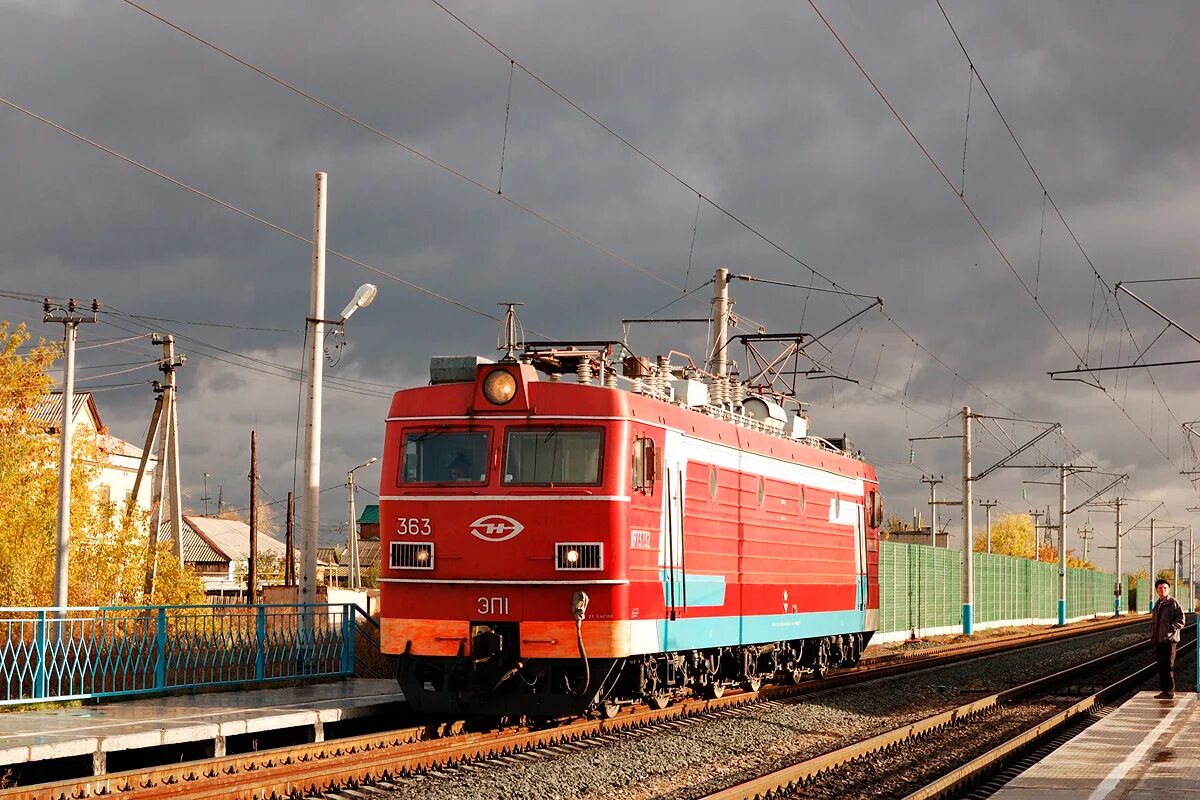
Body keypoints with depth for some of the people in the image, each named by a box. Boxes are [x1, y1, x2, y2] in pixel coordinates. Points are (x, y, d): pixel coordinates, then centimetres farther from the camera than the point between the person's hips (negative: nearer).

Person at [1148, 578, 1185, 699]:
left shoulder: (1173, 603, -6)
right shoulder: (1157, 604, 19)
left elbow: (1181, 620, -12)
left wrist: (1170, 629, -20)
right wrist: (1152, 634, 16)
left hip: (1169, 640, -8)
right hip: (1158, 640, 8)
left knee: (1168, 667, -8)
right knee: (1161, 667, 12)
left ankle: (1169, 692, -5)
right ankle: (1164, 690, 19)